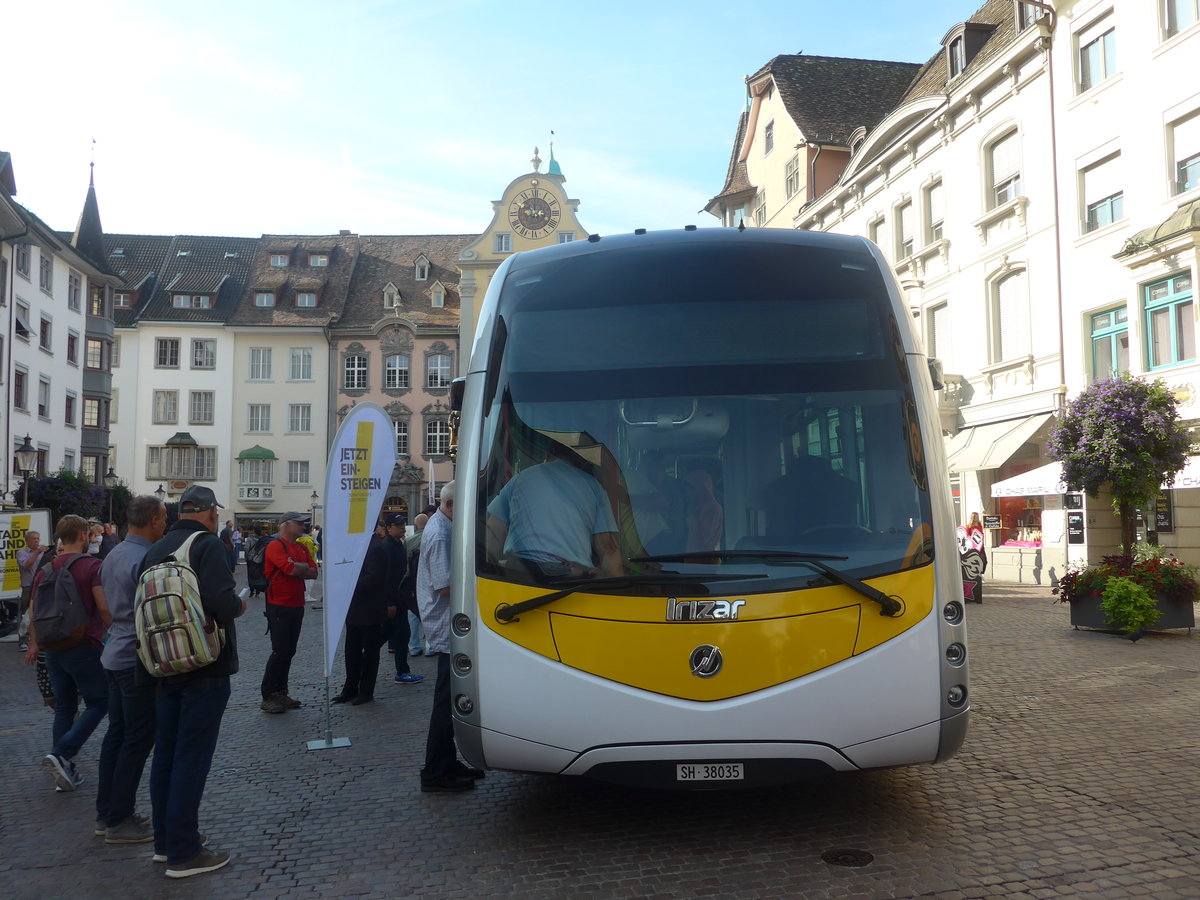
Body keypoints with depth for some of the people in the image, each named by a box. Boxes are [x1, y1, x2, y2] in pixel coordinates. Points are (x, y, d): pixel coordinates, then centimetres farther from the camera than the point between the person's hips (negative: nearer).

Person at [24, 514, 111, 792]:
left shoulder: (45, 570, 9)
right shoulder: (92, 565, -11)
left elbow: (33, 611, 15)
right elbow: (104, 607, -18)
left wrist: (34, 644, 28)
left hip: (53, 649, 7)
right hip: (85, 647, -7)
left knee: (64, 707, 14)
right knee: (98, 703, 4)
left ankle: (64, 770, 15)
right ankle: (62, 754, -12)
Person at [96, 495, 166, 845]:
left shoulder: (114, 555, 10)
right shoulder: (145, 560, -20)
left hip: (116, 655, 10)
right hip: (138, 660, -10)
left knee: (116, 733, 15)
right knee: (137, 740, -1)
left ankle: (106, 812, 23)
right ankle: (119, 820, 5)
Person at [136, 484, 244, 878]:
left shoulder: (155, 550, 10)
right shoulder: (208, 545, -14)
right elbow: (221, 601, -28)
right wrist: (239, 606, -6)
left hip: (165, 668, 8)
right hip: (204, 669, -8)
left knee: (166, 754, 15)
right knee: (192, 758, -2)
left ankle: (165, 841, 26)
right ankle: (183, 854, 4)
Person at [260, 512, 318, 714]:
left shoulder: (302, 548, 15)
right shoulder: (276, 546, -11)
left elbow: (313, 573, 5)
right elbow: (291, 569, -24)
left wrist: (296, 569, -10)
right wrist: (304, 567, -5)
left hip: (297, 606, 8)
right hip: (279, 607, -8)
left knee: (289, 651, 11)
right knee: (280, 651, -8)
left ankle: (281, 693, 20)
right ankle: (267, 697, 0)